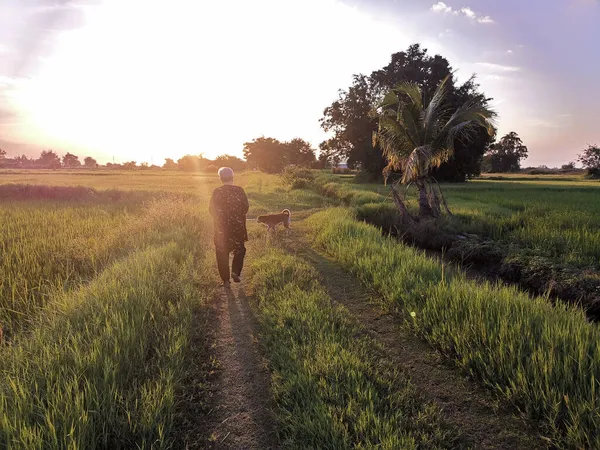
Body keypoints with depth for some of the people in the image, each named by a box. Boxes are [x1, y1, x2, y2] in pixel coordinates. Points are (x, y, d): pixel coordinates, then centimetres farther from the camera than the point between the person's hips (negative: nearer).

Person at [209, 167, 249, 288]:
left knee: (222, 253, 9)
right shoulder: (239, 190, -8)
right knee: (239, 250, 19)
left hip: (221, 228, 0)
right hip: (237, 226, 0)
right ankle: (235, 272, 4)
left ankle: (226, 280, 11)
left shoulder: (217, 192, -7)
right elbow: (245, 208, -4)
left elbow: (211, 209, -2)